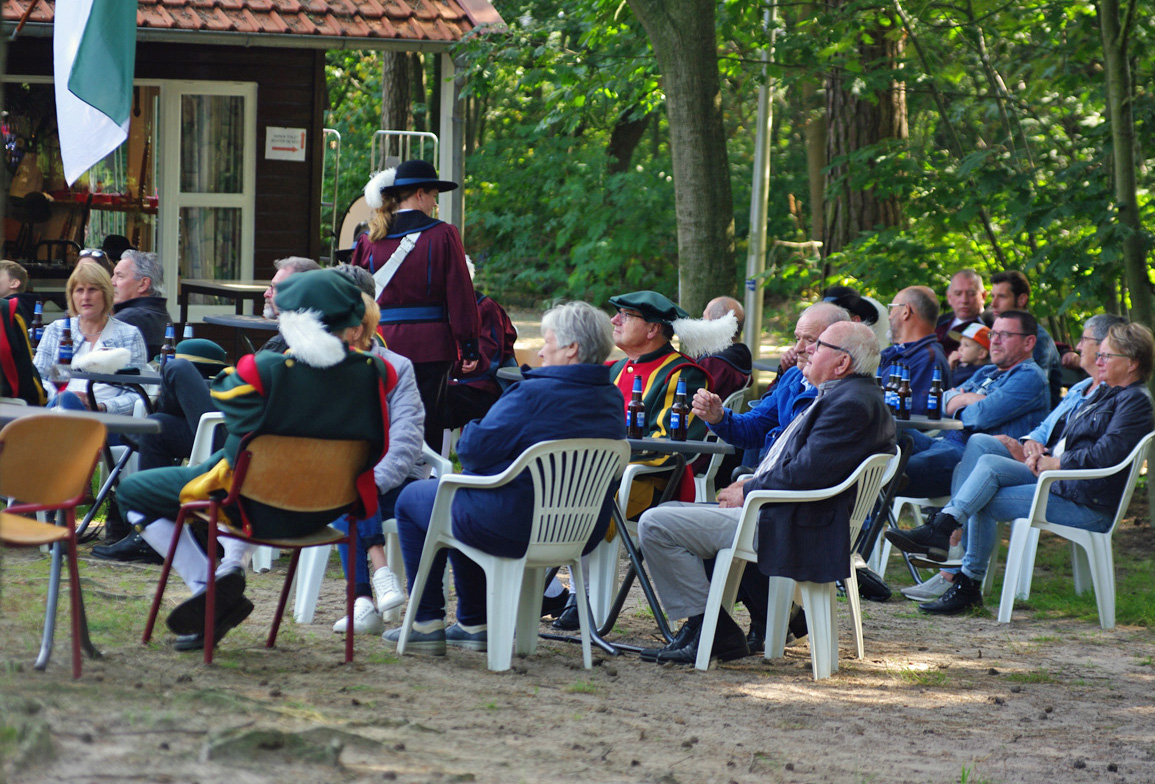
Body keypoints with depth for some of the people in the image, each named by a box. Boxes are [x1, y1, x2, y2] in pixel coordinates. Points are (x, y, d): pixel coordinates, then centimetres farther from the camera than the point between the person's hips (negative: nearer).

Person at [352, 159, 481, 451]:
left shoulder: (370, 240, 4)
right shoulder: (443, 236, -5)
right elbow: (460, 294, -5)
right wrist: (469, 346, 0)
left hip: (382, 342, 3)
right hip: (430, 345, -3)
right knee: (428, 426, 1)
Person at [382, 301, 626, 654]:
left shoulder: (532, 395, -23)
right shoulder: (612, 400, 2)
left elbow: (472, 449, -18)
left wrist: (469, 430, 4)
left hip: (517, 530, -8)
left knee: (411, 499, 17)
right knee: (461, 496, 35)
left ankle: (427, 623, 17)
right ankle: (473, 625, 35)